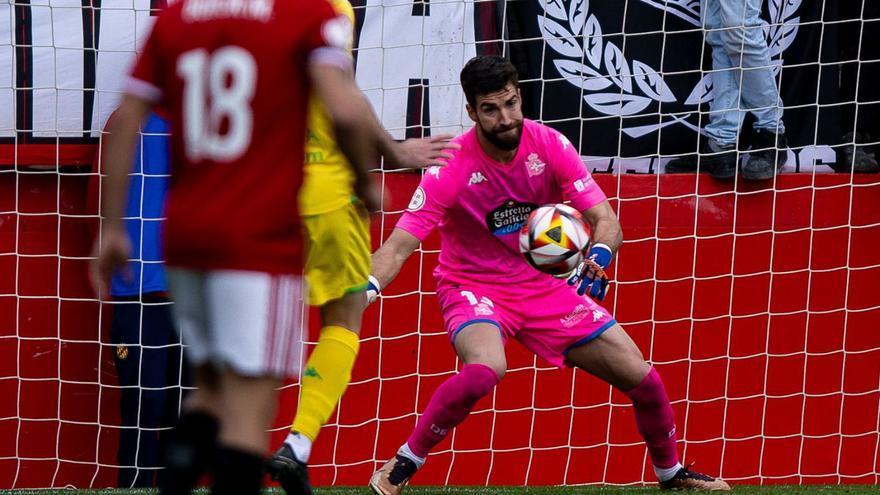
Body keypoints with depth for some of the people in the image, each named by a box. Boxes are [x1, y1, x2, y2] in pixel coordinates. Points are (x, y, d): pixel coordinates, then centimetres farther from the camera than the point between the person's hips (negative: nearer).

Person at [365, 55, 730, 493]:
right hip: (475, 289, -4)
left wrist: (598, 256, -35)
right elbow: (400, 244, -25)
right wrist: (366, 288, -45)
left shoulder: (549, 145, -12)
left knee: (643, 379, 0)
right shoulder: (451, 166, -21)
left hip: (546, 285, 4)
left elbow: (604, 219, -12)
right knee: (484, 370, -38)